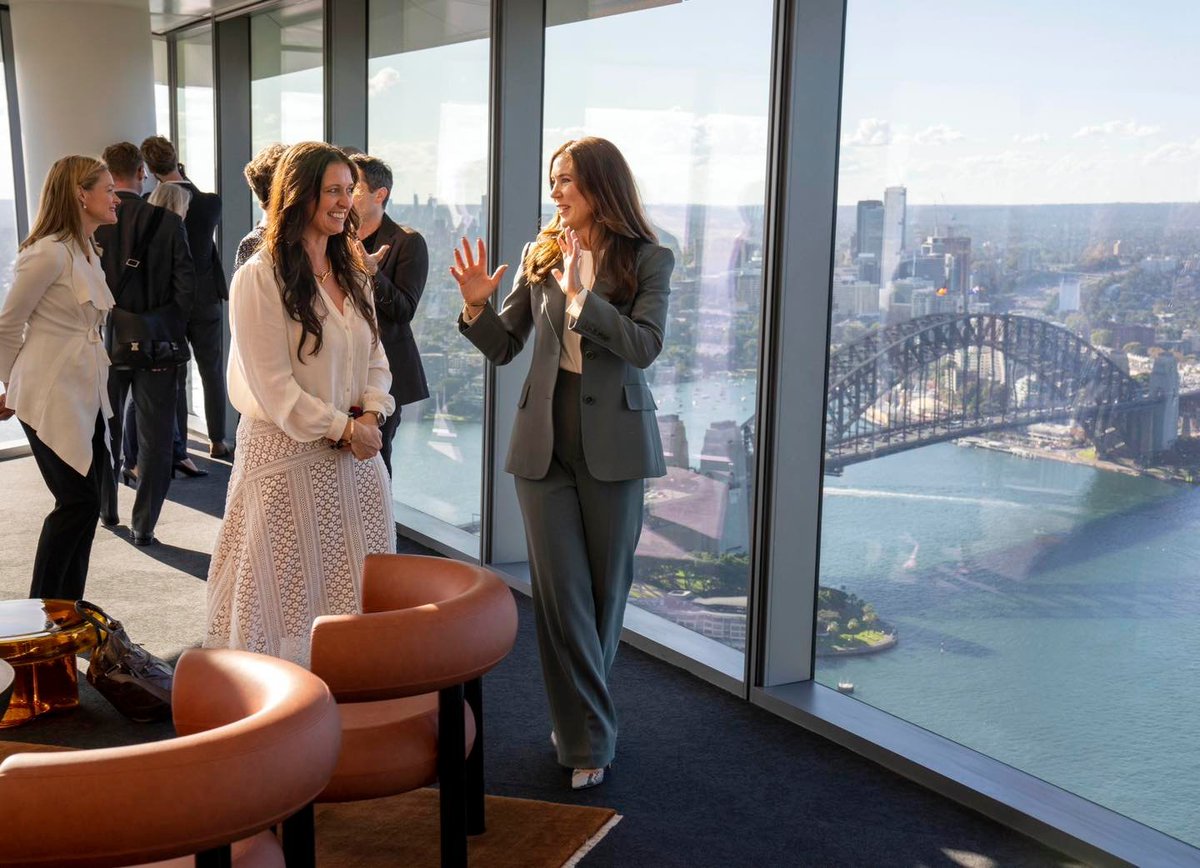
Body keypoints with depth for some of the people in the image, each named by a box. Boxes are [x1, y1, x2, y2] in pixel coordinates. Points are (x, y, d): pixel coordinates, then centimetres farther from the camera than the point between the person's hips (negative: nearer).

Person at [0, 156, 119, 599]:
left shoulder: (87, 252, 12)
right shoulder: (48, 253, -15)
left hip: (87, 396, 8)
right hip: (52, 400, -8)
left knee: (84, 504, 8)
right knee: (78, 501, -7)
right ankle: (40, 611, 6)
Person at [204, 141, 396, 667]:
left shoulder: (352, 273, 12)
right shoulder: (260, 277, -11)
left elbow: (375, 357, 14)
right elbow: (272, 386, -15)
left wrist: (371, 415, -5)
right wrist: (342, 429, -14)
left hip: (355, 453, 7)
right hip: (287, 453, -6)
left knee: (358, 587, 8)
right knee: (293, 590, 2)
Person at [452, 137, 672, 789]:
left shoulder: (648, 260, -3)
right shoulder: (539, 256, 6)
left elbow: (645, 345, -16)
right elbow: (503, 346, 7)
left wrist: (581, 294, -21)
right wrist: (477, 306, -11)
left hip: (613, 440, -2)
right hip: (545, 438, 2)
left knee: (606, 584, 9)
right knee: (559, 588, 1)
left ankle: (579, 713, 29)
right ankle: (589, 737, 10)